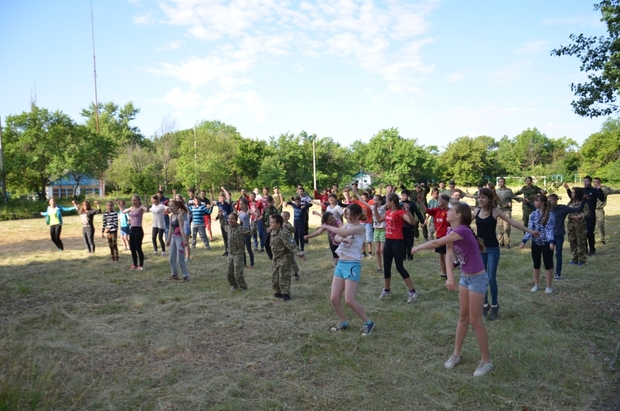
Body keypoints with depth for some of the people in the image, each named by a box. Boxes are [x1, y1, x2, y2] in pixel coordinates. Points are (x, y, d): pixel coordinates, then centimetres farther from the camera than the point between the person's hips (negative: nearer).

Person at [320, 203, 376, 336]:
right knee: (334, 298, 6)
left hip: (352, 265, -7)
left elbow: (343, 232, -25)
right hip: (341, 263, 8)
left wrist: (327, 227, -13)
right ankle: (343, 322, 27)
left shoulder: (360, 228, -10)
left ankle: (369, 323, 8)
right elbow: (337, 236, -3)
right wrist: (343, 239, -25)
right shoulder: (347, 225, 12)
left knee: (349, 300, -11)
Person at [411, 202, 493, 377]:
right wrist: (450, 277, -21)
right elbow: (449, 254, -7)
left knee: (475, 321, 0)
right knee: (463, 317, 16)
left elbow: (435, 243, -23)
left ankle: (486, 360, 17)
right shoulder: (452, 232, 3)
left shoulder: (462, 231, -26)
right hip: (465, 277, 9)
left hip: (477, 279, -9)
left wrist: (417, 248, -7)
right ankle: (456, 354, 27)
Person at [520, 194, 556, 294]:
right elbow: (530, 229, -3)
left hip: (546, 243, -3)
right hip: (535, 243, 4)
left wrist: (551, 242, -31)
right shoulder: (533, 214, 0)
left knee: (548, 264, 7)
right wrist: (524, 241, -14)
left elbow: (550, 229, -16)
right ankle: (536, 284, 27)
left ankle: (549, 286, 20)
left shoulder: (550, 215, -10)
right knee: (536, 265, 13)